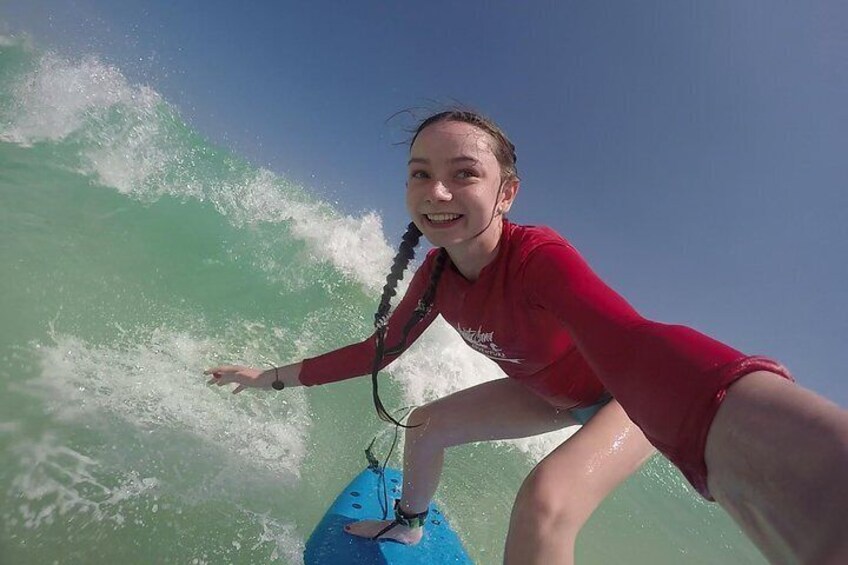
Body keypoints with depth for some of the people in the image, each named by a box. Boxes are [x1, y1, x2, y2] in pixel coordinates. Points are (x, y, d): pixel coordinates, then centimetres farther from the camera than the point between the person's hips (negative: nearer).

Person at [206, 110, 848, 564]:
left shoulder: (538, 257, -37)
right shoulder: (437, 271, -15)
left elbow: (629, 346, -55)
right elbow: (382, 348, -3)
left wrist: (747, 427, -78)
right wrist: (274, 376, 2)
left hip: (629, 396, -6)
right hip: (552, 393, 6)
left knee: (545, 500, -32)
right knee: (426, 424, 9)